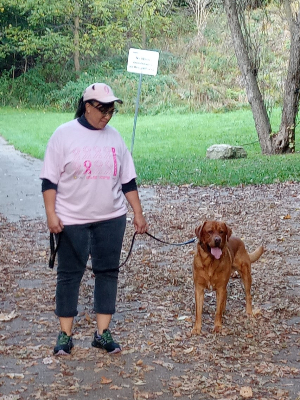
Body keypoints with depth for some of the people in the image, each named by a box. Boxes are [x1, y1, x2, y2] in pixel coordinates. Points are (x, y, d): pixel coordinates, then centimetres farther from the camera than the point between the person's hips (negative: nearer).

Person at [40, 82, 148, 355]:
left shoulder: (114, 136, 5)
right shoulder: (64, 135, -6)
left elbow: (128, 180, 8)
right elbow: (50, 179, -6)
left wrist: (138, 213, 6)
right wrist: (51, 214, -13)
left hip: (111, 218, 4)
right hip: (72, 219, -3)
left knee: (108, 271, 5)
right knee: (70, 274, 4)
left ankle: (103, 333, 15)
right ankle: (65, 334, 15)